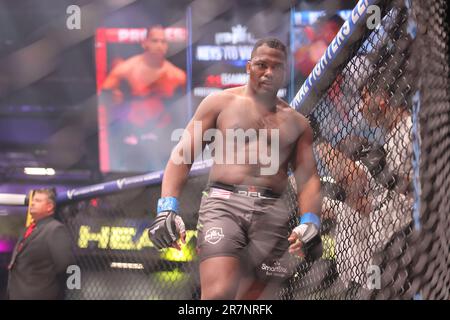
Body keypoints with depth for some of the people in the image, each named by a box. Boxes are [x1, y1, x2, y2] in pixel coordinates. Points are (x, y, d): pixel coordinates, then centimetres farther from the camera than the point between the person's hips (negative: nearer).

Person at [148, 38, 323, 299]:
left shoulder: (297, 123, 19)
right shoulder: (220, 103, 12)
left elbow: (308, 178, 12)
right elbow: (183, 153, 5)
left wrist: (310, 223, -9)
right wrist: (168, 207, -10)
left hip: (273, 213, 3)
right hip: (224, 202, -3)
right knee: (218, 294, -24)